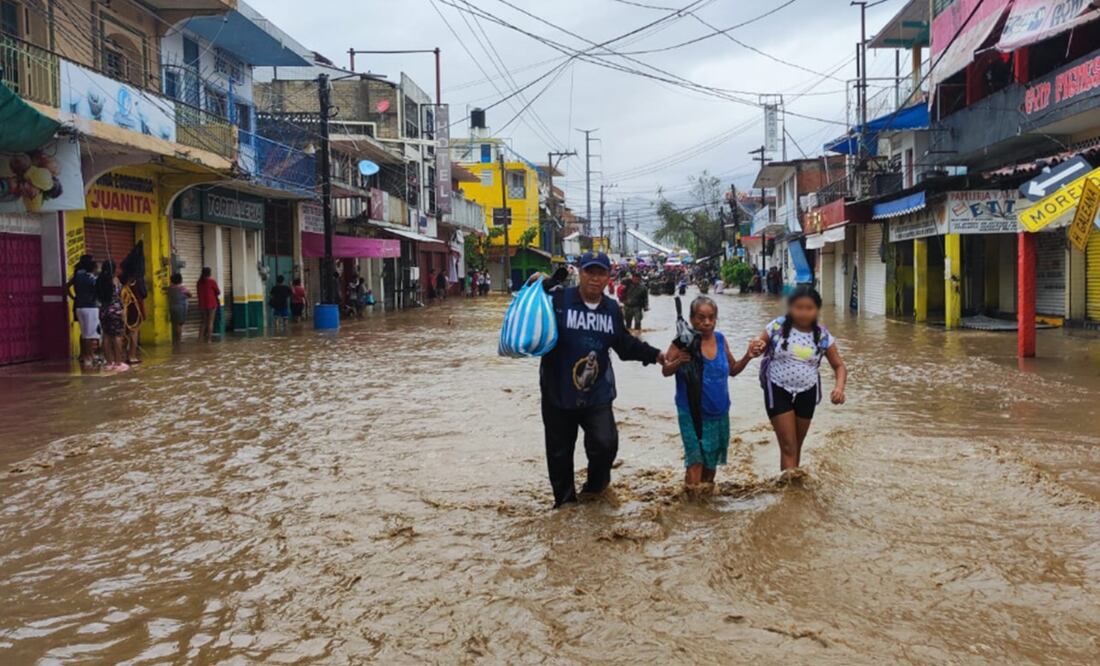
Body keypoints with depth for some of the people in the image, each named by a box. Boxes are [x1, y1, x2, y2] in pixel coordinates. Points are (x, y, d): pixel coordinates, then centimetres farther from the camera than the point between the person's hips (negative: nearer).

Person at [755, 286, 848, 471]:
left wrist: (840, 387, -19)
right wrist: (758, 348, -27)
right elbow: (759, 348, -1)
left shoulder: (823, 335, -6)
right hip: (778, 391, -3)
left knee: (797, 445, 16)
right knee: (788, 446, -7)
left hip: (807, 394, 3)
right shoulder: (777, 327, -12)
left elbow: (839, 366, 1)